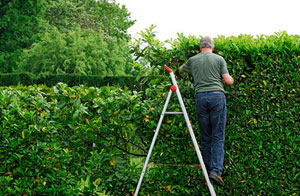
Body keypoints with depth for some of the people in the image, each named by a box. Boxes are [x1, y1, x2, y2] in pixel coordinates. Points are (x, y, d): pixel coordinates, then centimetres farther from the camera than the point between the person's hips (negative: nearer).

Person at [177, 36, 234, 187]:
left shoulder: (193, 60, 13)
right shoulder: (219, 59, 5)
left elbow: (181, 70, 34)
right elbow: (228, 81, 1)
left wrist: (181, 69, 57)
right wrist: (230, 79, 25)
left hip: (200, 98, 2)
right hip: (217, 96, -2)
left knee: (205, 138, 10)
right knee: (218, 137, -3)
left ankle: (208, 170, 12)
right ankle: (216, 170, -15)